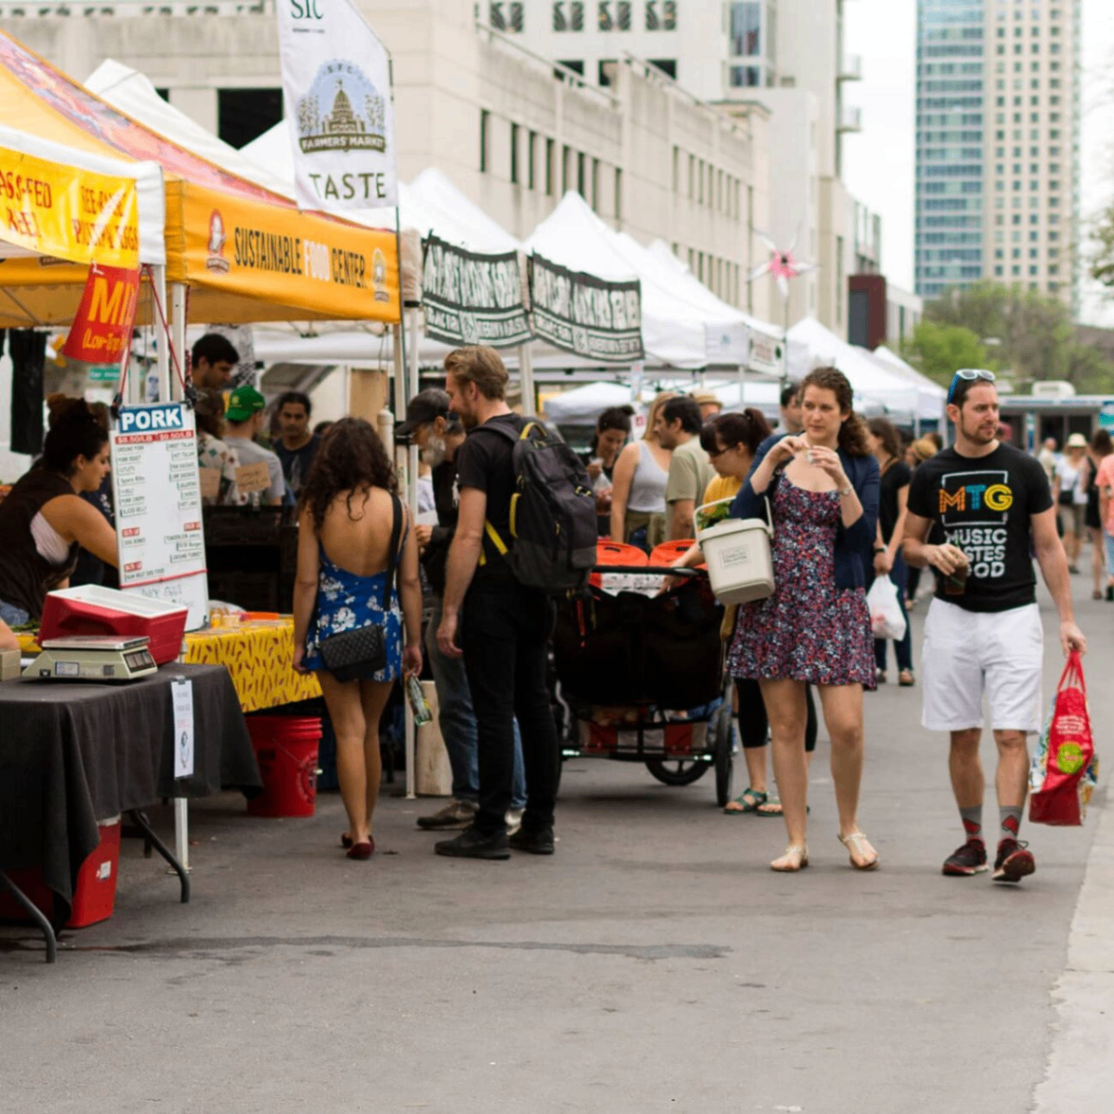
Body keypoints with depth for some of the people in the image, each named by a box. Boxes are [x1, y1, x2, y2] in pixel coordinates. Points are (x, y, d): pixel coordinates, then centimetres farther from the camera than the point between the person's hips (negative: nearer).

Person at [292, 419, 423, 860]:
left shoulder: (317, 509, -9)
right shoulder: (396, 508, -5)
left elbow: (306, 581, -7)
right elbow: (410, 581, -1)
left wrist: (299, 642, 1)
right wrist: (414, 641, 8)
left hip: (333, 628, -2)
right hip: (383, 628, 2)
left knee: (349, 732, 0)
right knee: (370, 730, 16)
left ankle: (359, 831, -7)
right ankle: (363, 825, 26)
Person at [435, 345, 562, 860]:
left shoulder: (480, 446, -13)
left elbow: (470, 535, -18)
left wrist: (449, 612, -16)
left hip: (494, 594, -8)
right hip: (538, 594, 8)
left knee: (493, 712, -4)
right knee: (535, 707, 10)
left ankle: (490, 830, -2)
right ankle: (539, 825, 13)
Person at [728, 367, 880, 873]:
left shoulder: (861, 466, 4)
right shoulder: (775, 451, 8)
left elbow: (864, 538, -6)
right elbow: (742, 516, -3)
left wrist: (841, 480, -17)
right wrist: (770, 463, -12)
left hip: (835, 603, -1)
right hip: (775, 602, 1)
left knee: (846, 725, -10)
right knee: (786, 726, 2)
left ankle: (849, 826, 14)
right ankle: (796, 841, 10)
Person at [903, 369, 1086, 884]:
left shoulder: (1025, 470, 1)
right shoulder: (931, 475, 6)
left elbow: (1048, 546, 3)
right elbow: (909, 542, 15)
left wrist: (1067, 619, -2)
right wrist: (931, 552, -10)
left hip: (1013, 615, -2)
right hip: (952, 616, 2)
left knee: (1011, 735, -11)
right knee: (963, 739, 6)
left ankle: (1008, 842, -16)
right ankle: (972, 841, 16)